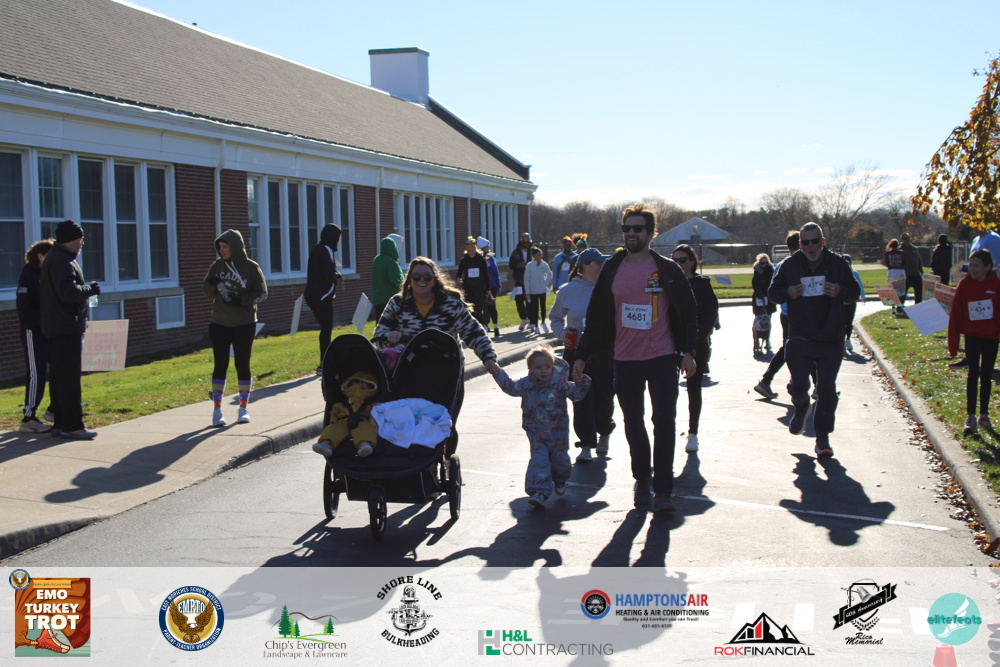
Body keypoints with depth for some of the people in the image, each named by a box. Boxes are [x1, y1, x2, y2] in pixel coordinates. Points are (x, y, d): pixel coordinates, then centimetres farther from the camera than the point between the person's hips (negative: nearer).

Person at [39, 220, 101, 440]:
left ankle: (60, 423, 18)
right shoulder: (61, 261, -16)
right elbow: (68, 291, -24)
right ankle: (72, 426, -9)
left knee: (59, 377, 13)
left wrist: (88, 289, 12)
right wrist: (91, 289, -10)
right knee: (70, 377, -10)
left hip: (57, 328, 11)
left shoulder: (55, 258, 18)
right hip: (66, 328, -11)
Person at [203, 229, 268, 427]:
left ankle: (244, 408, 17)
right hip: (220, 324, 2)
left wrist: (240, 300, -18)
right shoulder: (217, 265, 3)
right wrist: (212, 285, -15)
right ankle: (217, 410, 7)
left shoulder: (251, 267, -7)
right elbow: (205, 288, 9)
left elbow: (262, 293, -4)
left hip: (244, 325, -2)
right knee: (220, 366, 1)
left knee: (243, 366, 4)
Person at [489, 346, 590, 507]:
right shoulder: (526, 384, -3)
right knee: (538, 460, -11)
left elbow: (575, 393, -12)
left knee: (559, 459, 14)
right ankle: (539, 492, -13)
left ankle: (560, 481, 44)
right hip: (536, 433, 0)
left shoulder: (559, 383, -9)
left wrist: (580, 383, -31)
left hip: (557, 432, 0)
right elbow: (511, 388, 10)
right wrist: (498, 373, 3)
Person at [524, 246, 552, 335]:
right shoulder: (529, 265, -8)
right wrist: (527, 292, -6)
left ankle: (543, 322, 26)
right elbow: (526, 279, -5)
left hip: (542, 290, 2)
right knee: (535, 308, 4)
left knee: (543, 307, 7)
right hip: (533, 291, -2)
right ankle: (536, 326, 13)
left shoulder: (544, 264, 0)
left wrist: (547, 283, 5)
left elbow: (549, 274, 17)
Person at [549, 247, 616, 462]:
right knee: (582, 399, -3)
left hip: (604, 352, 0)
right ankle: (586, 445, 3)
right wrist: (562, 333, -3)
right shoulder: (568, 291, 1)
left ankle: (604, 434, 34)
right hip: (576, 351, 0)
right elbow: (555, 318, 15)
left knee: (604, 398, 8)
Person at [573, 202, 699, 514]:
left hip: (662, 357, -2)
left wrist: (688, 351, -5)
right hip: (625, 360, 2)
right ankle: (642, 481, 25)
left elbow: (688, 310, 3)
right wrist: (582, 356, 5)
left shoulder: (667, 269, -1)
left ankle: (662, 490, 0)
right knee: (634, 424, 10)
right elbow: (596, 315, 7)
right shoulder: (612, 269, 4)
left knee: (664, 422, -6)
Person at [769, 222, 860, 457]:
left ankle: (823, 438, 14)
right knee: (799, 384, -9)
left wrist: (840, 292, -11)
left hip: (831, 340, 0)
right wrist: (788, 294, -12)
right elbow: (773, 293, 11)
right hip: (799, 338, 0)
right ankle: (802, 407, 29)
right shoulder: (789, 265, 3)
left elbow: (855, 292, 12)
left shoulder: (838, 264, 4)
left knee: (827, 389, 0)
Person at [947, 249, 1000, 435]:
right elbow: (955, 315, -5)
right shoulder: (964, 285, -6)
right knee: (973, 373, -8)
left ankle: (984, 415, 22)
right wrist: (953, 344, -6)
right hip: (972, 336, -1)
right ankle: (971, 417, -4)